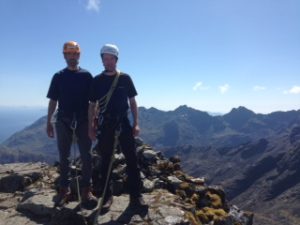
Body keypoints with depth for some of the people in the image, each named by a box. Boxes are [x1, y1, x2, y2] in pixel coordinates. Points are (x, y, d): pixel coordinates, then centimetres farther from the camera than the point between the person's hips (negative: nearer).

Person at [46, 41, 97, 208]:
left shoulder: (86, 75, 5)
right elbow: (53, 101, 7)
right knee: (64, 157, 7)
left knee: (86, 156, 0)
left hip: (83, 121, -1)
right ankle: (64, 189, 18)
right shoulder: (58, 77, 7)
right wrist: (49, 122, 3)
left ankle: (86, 190, 9)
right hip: (63, 121, 1)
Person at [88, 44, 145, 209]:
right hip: (105, 124, 1)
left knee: (132, 159, 0)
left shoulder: (125, 78, 3)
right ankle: (107, 196, 20)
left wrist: (136, 123, -3)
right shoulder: (97, 81, 4)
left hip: (123, 123, 0)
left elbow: (132, 102, 5)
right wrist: (91, 127, 1)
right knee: (105, 161, 7)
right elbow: (92, 105, 7)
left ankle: (136, 195, 11)